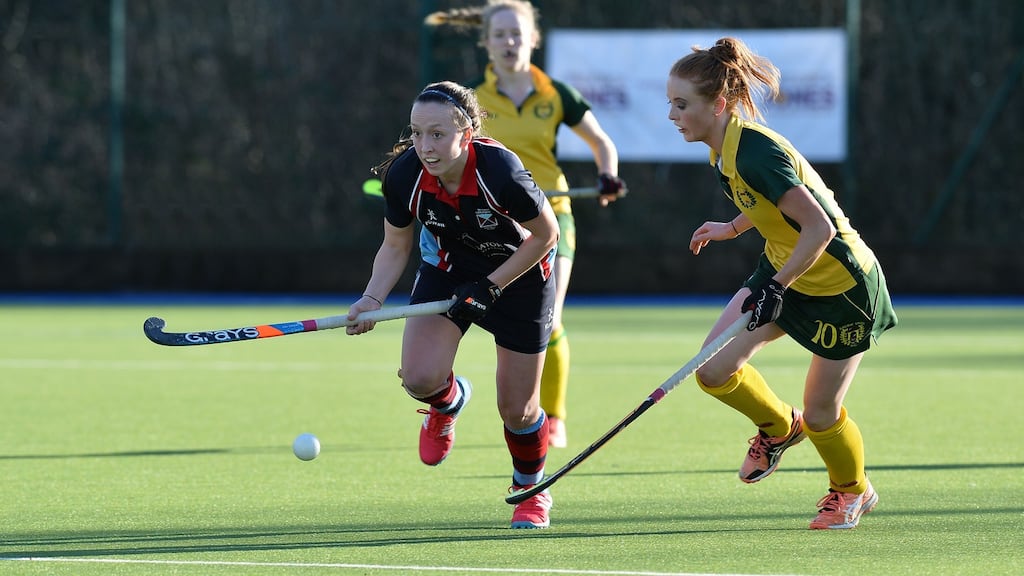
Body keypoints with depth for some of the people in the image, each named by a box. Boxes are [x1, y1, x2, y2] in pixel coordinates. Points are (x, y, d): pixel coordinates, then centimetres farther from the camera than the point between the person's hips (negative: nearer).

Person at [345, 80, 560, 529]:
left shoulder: (499, 170, -36)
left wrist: (489, 287, -21)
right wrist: (372, 299, -23)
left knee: (516, 409, 1)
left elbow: (545, 234, -19)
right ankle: (450, 400, 20)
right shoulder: (404, 175, -24)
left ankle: (531, 489, 33)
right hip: (447, 269, 3)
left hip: (518, 273, -3)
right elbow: (395, 248, -7)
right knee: (418, 378, -19)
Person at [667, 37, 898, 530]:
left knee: (820, 415, 4)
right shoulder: (726, 148, -3)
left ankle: (853, 490, 35)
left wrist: (775, 288, -33)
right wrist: (733, 227, 23)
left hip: (841, 286, -8)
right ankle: (778, 426, 23)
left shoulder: (754, 153, -30)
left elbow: (819, 229, -33)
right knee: (714, 370, -7)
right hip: (783, 271, 8)